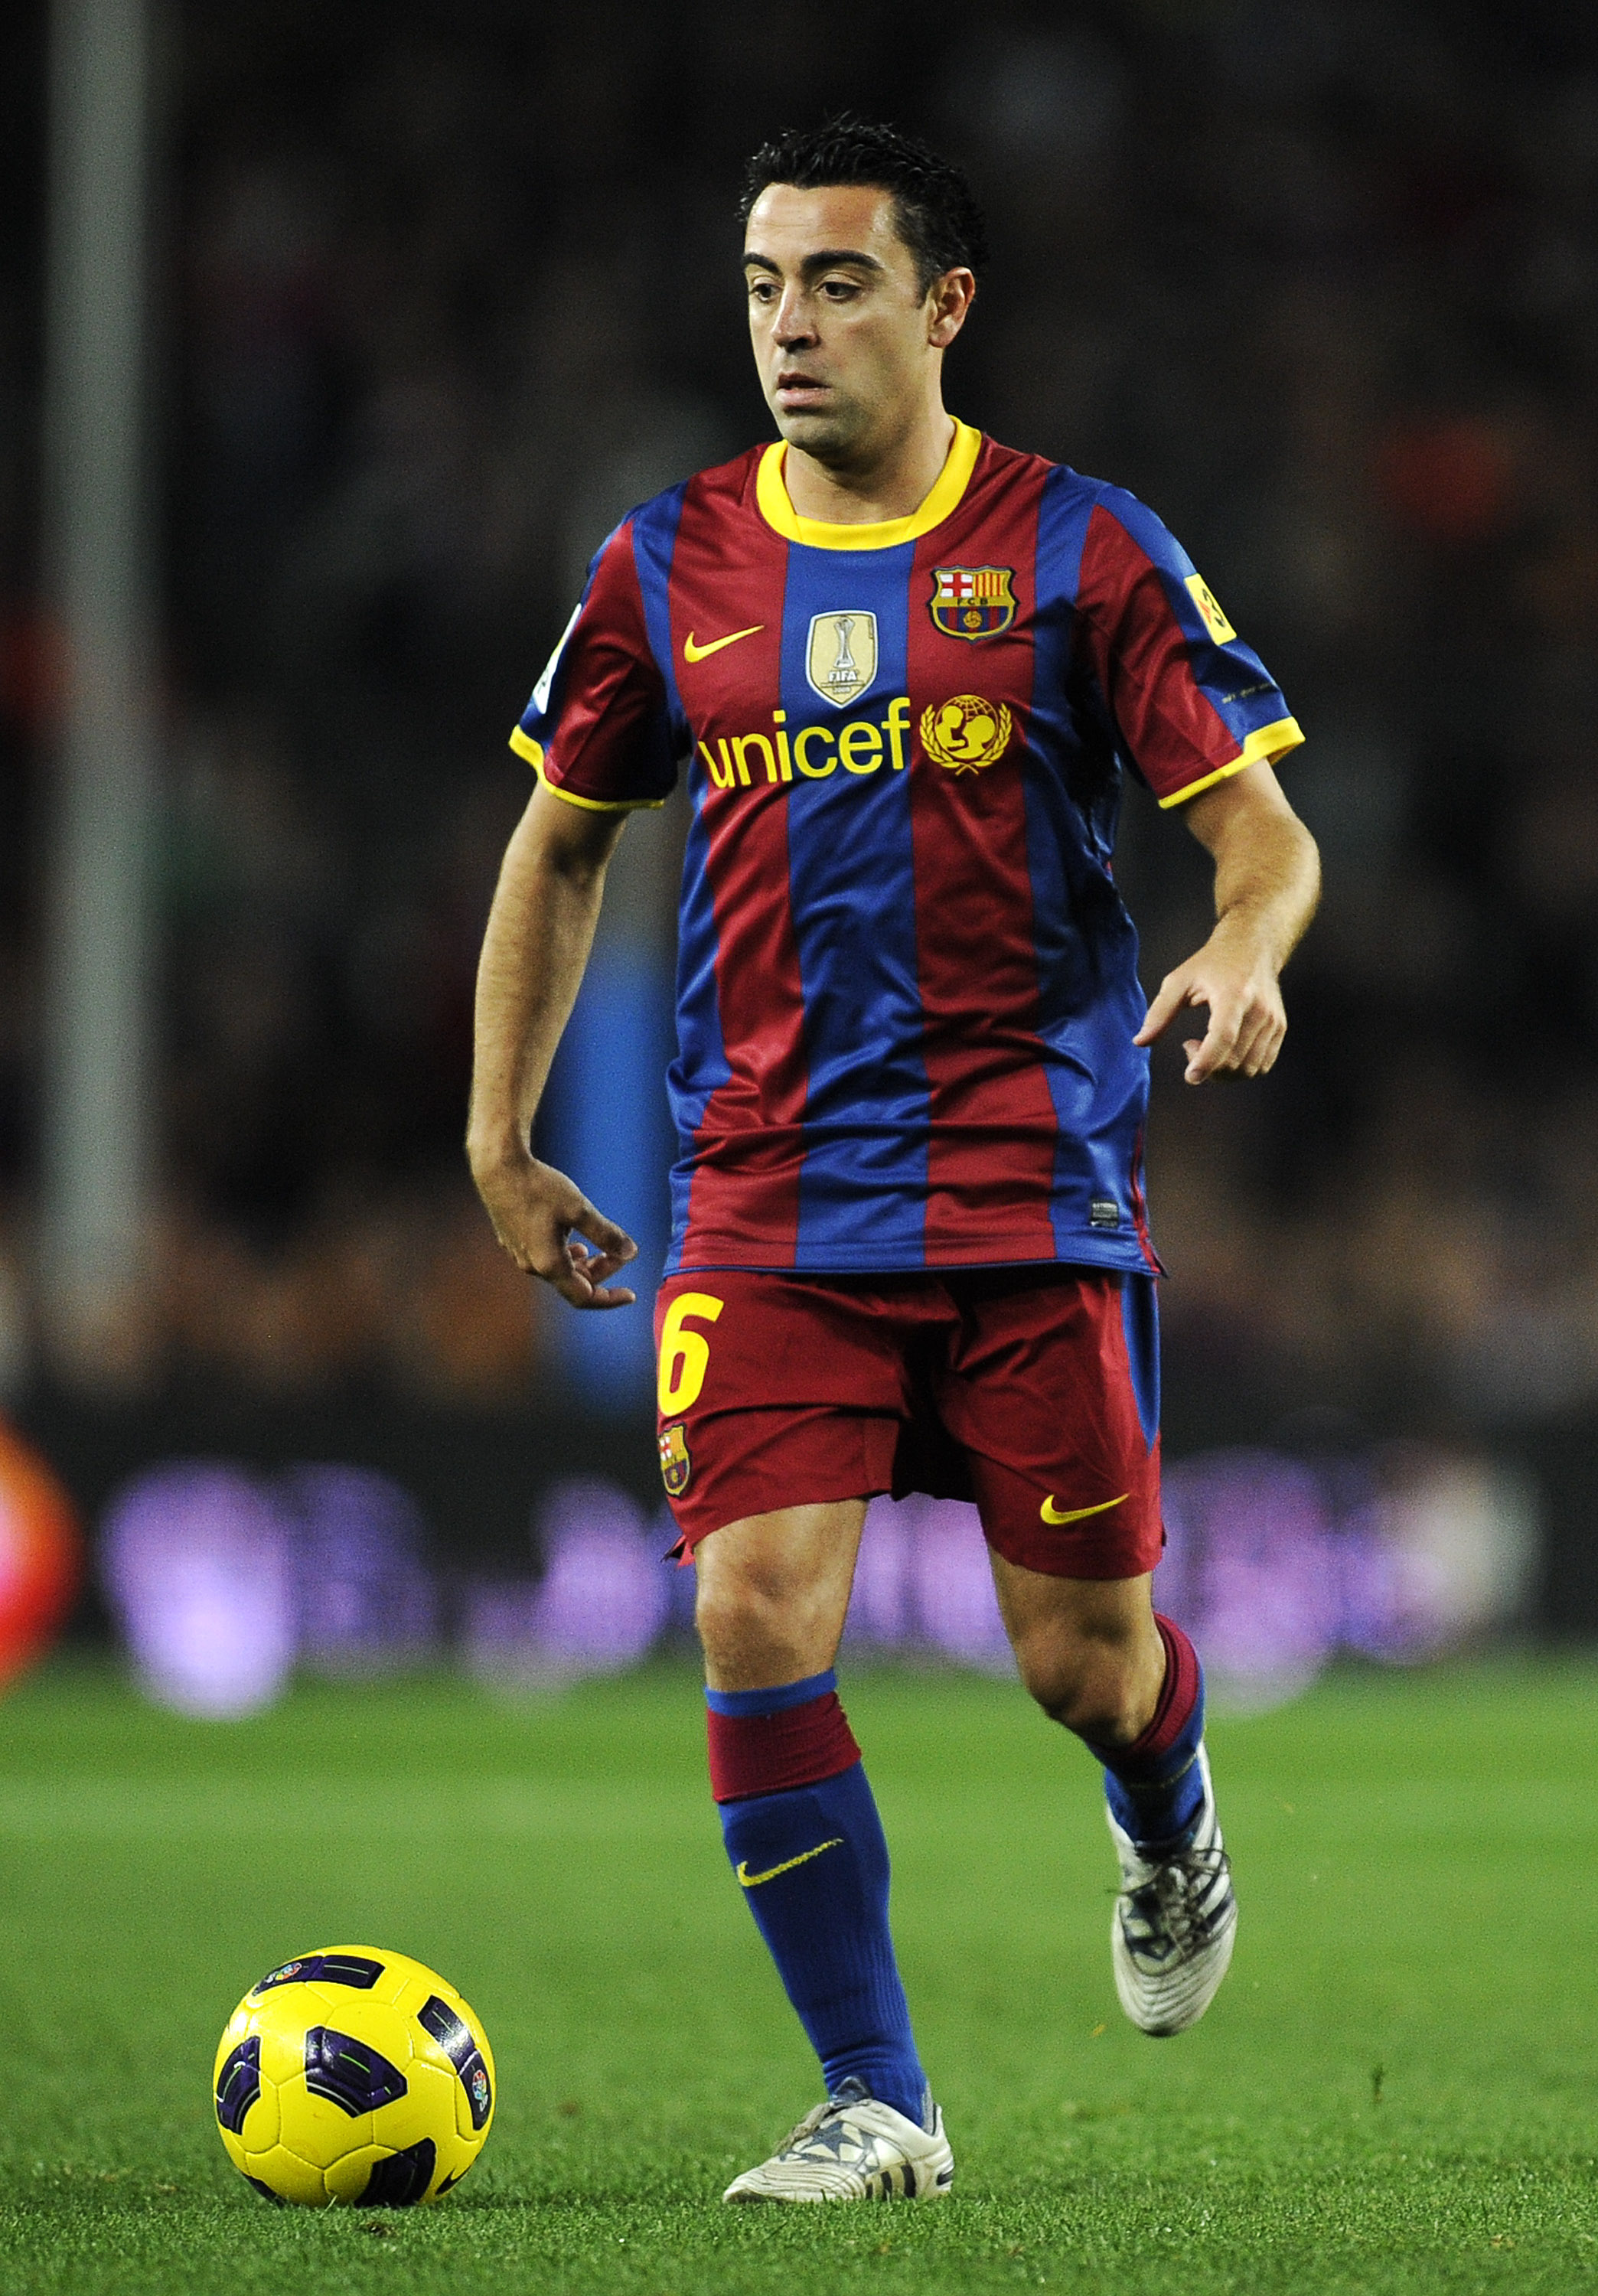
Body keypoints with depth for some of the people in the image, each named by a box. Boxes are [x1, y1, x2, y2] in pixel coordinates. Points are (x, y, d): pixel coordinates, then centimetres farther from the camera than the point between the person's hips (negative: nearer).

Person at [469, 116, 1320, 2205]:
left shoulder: (1080, 549, -1)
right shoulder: (669, 568, 7)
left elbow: (1261, 826, -1)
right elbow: (562, 844, 20)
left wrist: (1245, 956, -24)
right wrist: (502, 1140, 17)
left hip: (1037, 1194, -2)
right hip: (767, 1207, 2)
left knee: (1084, 1656, 2)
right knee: (759, 1623, -13)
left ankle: (1170, 1837, 41)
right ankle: (878, 2107, -2)